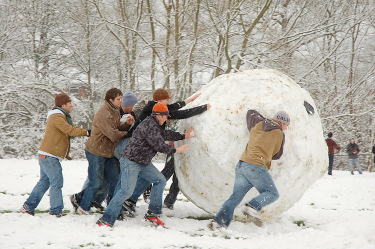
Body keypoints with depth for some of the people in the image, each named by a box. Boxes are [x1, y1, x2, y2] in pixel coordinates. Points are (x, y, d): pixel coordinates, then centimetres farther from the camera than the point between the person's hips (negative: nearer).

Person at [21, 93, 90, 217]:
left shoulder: (62, 117, 20)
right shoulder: (56, 117, -14)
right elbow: (70, 131, -21)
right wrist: (86, 132, -15)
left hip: (46, 156, 11)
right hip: (49, 156, -11)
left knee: (44, 182, 14)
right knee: (56, 182, -8)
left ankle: (28, 206, 19)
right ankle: (56, 210, -6)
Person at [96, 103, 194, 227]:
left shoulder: (155, 125, 14)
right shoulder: (149, 126, -20)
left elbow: (165, 134, 31)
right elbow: (159, 146, -20)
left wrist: (183, 136, 38)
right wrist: (175, 150, -6)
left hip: (143, 163, 11)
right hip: (131, 161, -11)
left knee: (160, 180, 11)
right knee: (126, 190, -20)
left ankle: (152, 213, 15)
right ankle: (106, 220, -17)